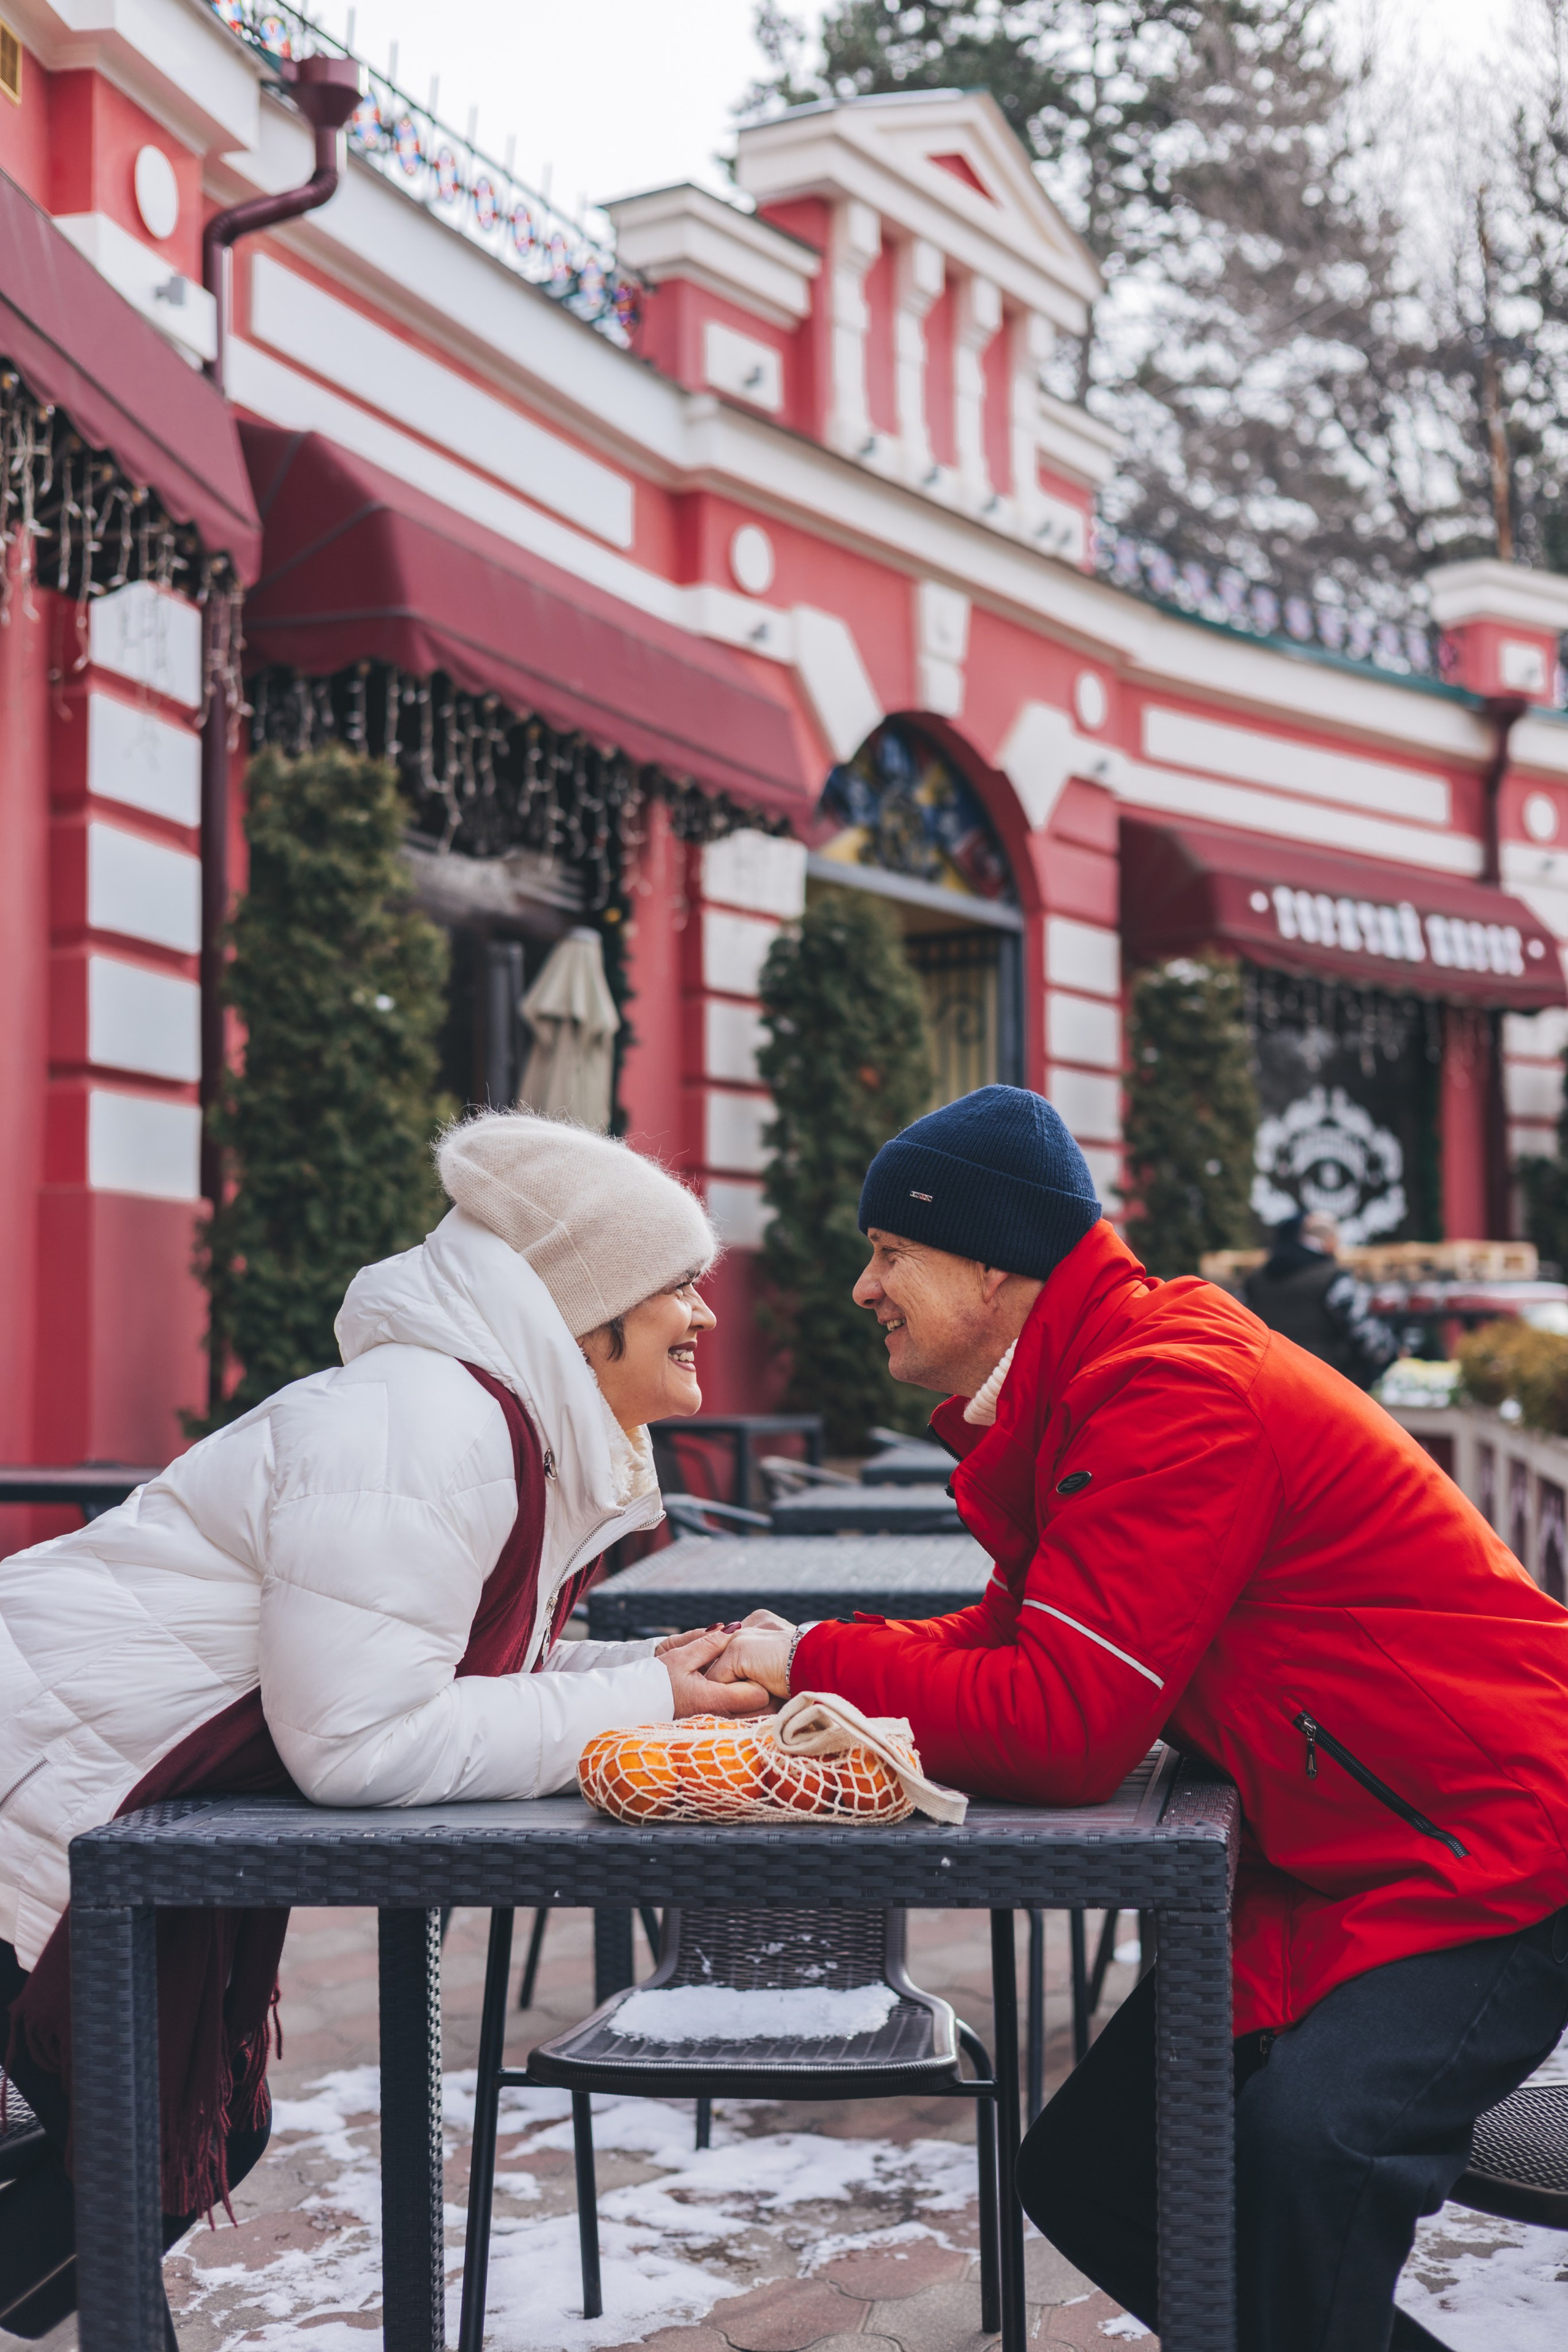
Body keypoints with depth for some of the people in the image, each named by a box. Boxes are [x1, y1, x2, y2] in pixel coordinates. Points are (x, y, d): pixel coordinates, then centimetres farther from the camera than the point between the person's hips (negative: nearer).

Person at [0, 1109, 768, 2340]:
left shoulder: (545, 1441, 6)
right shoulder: (424, 1429, -26)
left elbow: (473, 1678, 9)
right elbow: (358, 1741, -30)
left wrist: (673, 1675, -6)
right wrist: (641, 1705, -23)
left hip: (166, 1845, 10)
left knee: (203, 2141, 20)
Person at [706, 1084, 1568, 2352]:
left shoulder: (1170, 1391, -24)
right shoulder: (1086, 1385, 8)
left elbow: (1061, 1725, -28)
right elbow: (1023, 1632, 10)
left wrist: (812, 1664, -17)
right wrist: (792, 1662, -4)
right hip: (1316, 1864, 10)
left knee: (1302, 2141, -35)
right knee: (1088, 2175, 11)